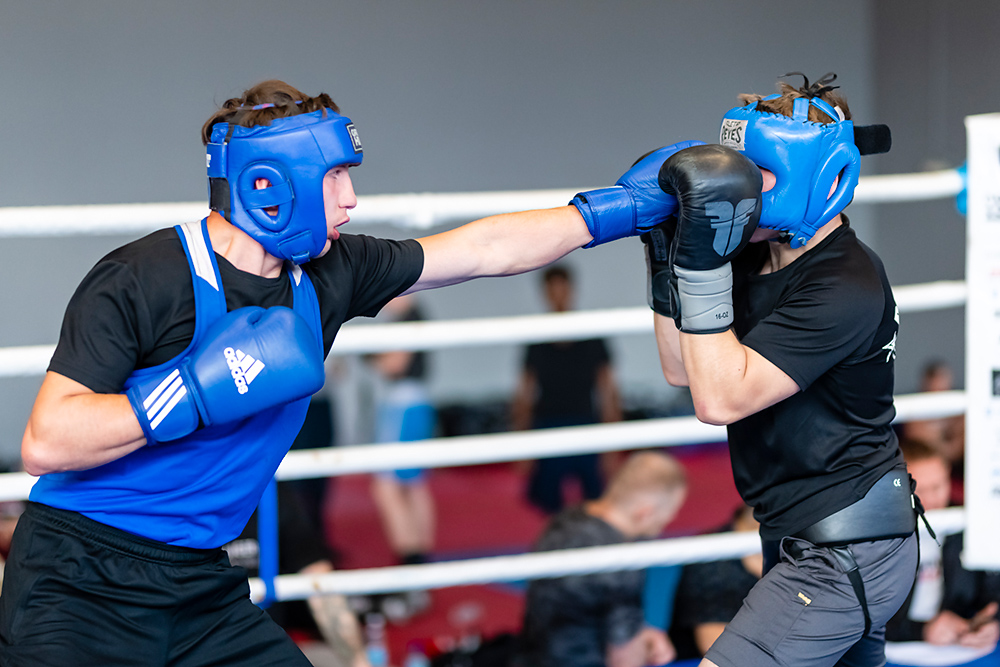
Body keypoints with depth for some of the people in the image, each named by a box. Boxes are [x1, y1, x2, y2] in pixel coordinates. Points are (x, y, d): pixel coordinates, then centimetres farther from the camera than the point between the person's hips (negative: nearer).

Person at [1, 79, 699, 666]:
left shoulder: (326, 277, 2)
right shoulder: (143, 281, -17)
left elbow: (485, 248, 13)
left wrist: (626, 205, 15)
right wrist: (199, 391, -28)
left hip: (201, 585, 7)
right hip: (79, 586, -6)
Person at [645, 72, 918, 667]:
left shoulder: (845, 289, -22)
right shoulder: (759, 259, 6)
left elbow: (720, 398, -26)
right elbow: (683, 369, 9)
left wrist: (702, 262, -28)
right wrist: (667, 253, 1)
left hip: (842, 560, -10)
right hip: (803, 539, 10)